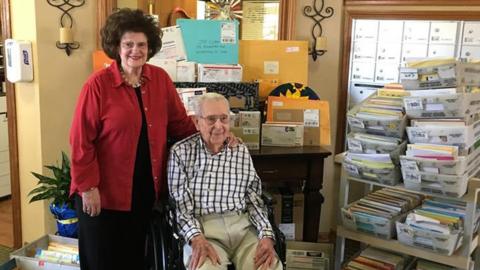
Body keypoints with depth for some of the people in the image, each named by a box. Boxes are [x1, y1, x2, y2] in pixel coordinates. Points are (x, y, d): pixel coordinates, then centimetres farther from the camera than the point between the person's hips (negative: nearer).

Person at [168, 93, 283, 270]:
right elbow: (178, 202, -1)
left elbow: (254, 199, 10)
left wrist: (266, 234, -6)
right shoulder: (181, 152, 3)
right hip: (203, 228, -3)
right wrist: (196, 237, -18)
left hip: (243, 225, 3)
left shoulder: (241, 151, 12)